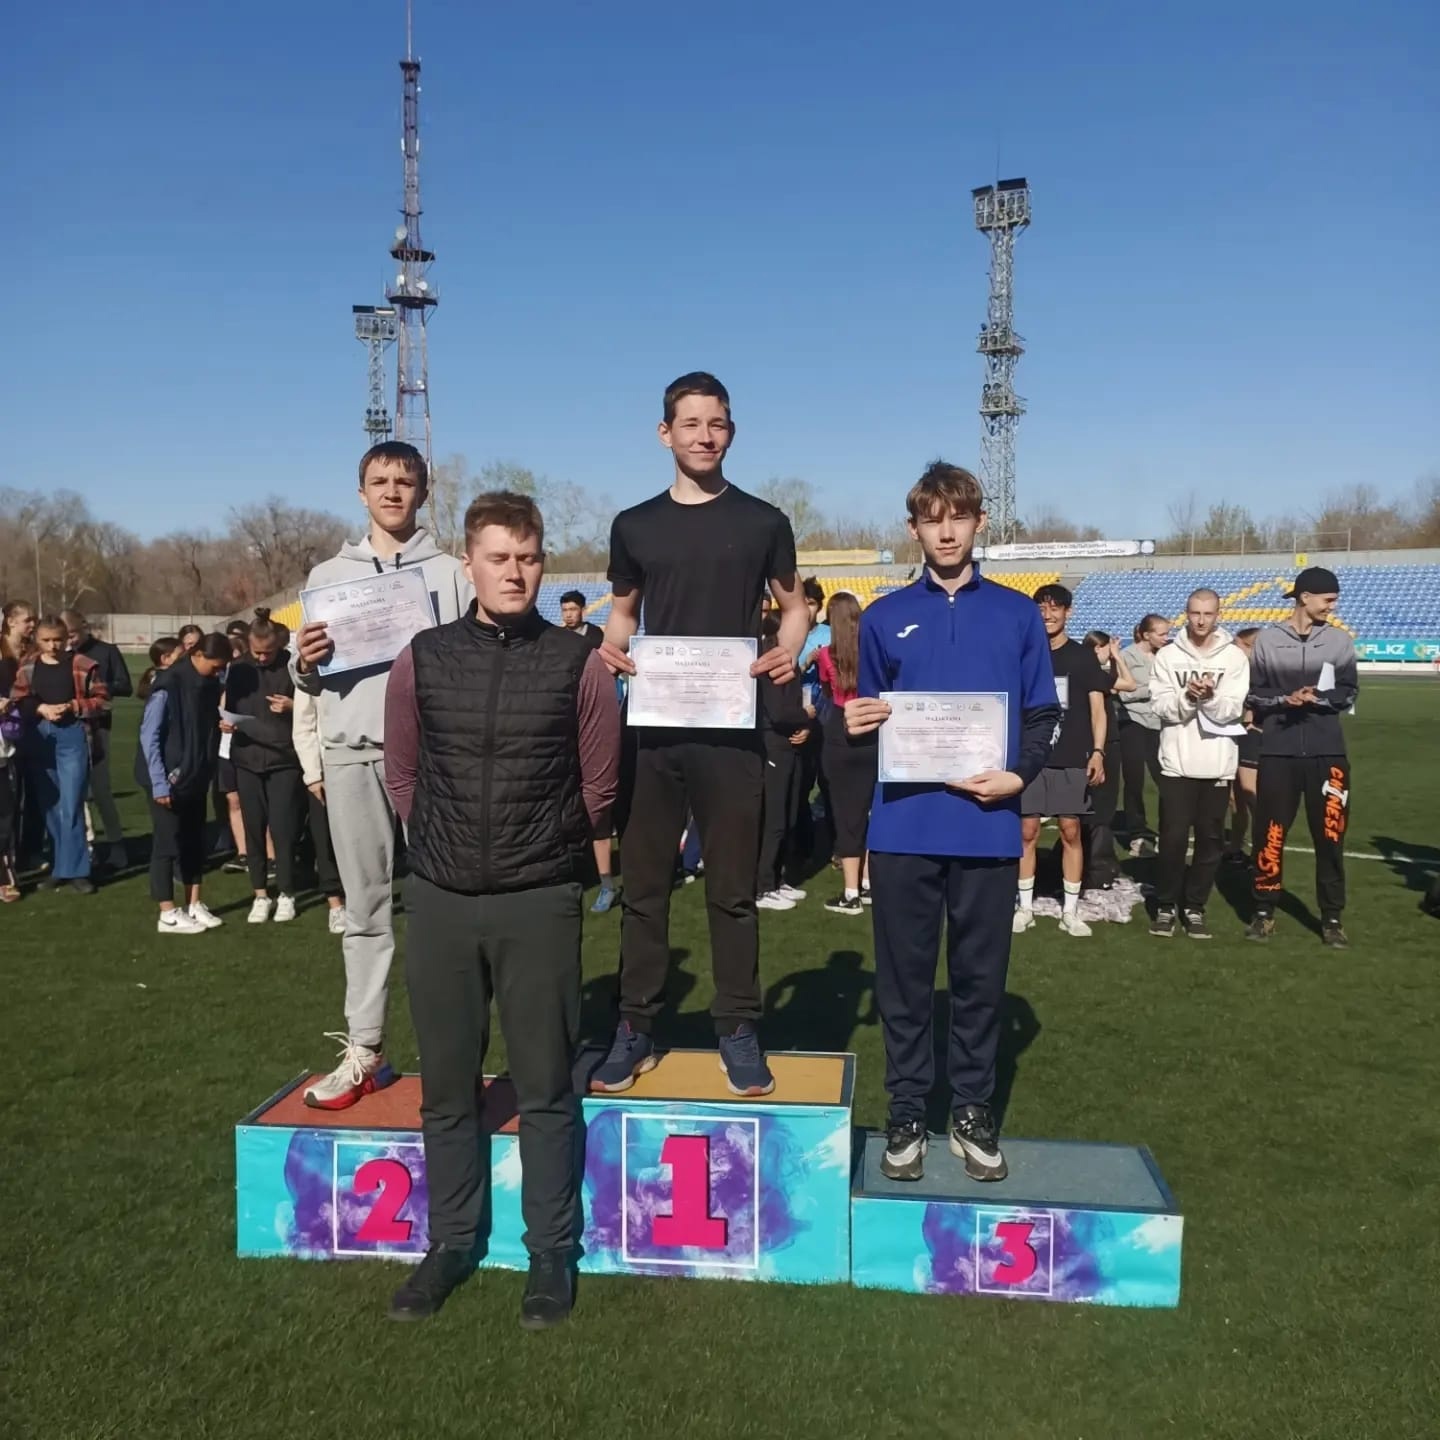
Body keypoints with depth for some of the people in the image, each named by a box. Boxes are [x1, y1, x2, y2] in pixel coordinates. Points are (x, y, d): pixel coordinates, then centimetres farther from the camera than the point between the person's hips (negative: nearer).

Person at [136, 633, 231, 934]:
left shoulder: (210, 684, 4)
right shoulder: (168, 685, -17)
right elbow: (149, 736, -17)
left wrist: (222, 722, -6)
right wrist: (159, 782, -19)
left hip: (196, 777, 7)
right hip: (168, 779, -7)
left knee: (194, 841, 12)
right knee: (168, 843, 0)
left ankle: (194, 905, 22)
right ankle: (168, 914, 8)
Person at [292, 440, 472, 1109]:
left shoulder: (451, 572, 7)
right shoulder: (328, 575, 15)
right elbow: (305, 677, 14)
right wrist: (304, 664, -6)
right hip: (353, 753, 3)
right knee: (367, 905, 8)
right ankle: (363, 1051, 15)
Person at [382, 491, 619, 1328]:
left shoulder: (578, 663, -4)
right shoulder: (423, 660, 2)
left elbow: (598, 788, 4)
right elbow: (402, 775, 13)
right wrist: (450, 847, 12)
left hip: (539, 903, -2)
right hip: (440, 900, 2)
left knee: (546, 1088, 7)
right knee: (447, 1086, 13)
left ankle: (553, 1251, 22)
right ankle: (453, 1241, 29)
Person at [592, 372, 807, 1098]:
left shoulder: (762, 522, 4)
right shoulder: (634, 525, 8)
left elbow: (793, 606, 11)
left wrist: (786, 653, -11)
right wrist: (612, 645, -4)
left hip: (732, 726, -2)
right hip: (652, 725, 2)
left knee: (732, 889, 6)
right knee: (643, 885, 7)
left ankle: (738, 1031, 18)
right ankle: (635, 1028, 19)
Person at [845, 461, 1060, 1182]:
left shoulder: (1017, 614, 8)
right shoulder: (884, 618, 8)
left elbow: (1044, 714, 7)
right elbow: (869, 722, 12)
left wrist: (1020, 774, -9)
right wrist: (859, 725, -10)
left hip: (987, 827, 0)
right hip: (904, 826, 0)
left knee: (981, 977, 10)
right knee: (904, 977, 7)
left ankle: (973, 1113, 25)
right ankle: (907, 1115, 21)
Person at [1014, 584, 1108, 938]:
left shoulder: (1082, 656, 3)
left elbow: (1097, 707, 1)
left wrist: (1097, 752, -10)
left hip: (1072, 758, -1)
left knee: (1071, 831, 1)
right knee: (1027, 831, 2)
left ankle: (1070, 911, 10)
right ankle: (1025, 907, 13)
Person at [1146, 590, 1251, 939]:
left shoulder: (1234, 657, 1)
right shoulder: (1168, 656, 2)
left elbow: (1231, 711, -7)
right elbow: (1162, 707, -6)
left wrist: (1210, 697, -26)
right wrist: (1188, 697, -23)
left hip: (1217, 764, 1)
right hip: (1177, 762, 0)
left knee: (1210, 839, 6)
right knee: (1173, 838, 2)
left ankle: (1194, 907, 19)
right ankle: (1167, 906, 16)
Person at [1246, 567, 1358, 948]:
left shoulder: (1340, 640, 4)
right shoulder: (1268, 639, 2)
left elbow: (1349, 693, 4)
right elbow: (1254, 694, 3)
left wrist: (1317, 699, -14)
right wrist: (1286, 699, -14)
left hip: (1327, 751, 1)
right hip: (1278, 750, -1)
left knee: (1330, 835, 3)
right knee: (1270, 833, 4)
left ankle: (1332, 918, 15)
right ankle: (1264, 912, 17)